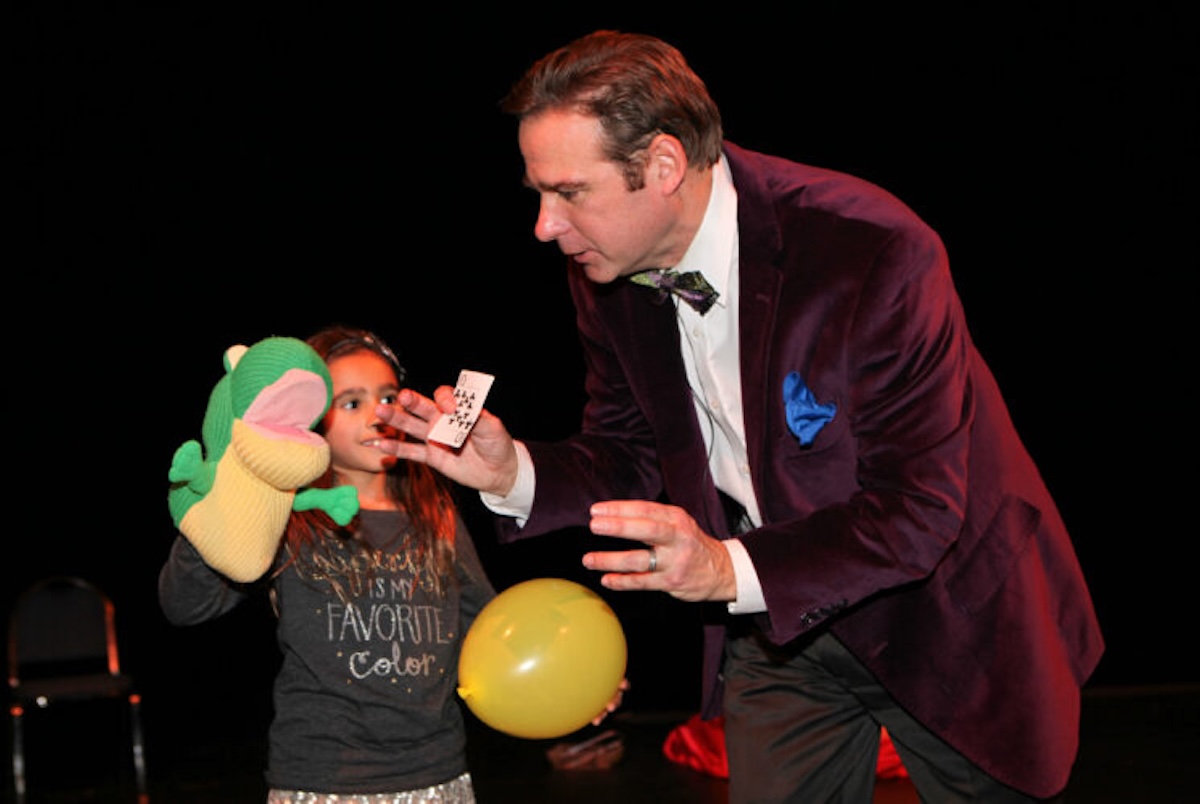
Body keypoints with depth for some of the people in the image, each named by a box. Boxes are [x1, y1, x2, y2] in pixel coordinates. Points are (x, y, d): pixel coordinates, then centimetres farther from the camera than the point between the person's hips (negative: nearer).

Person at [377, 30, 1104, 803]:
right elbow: (632, 456, 3)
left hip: (942, 611, -4)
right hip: (775, 615, 5)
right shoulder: (609, 274, -10)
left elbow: (918, 508, -29)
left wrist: (732, 568, -40)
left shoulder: (874, 253, -31)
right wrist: (513, 472, -17)